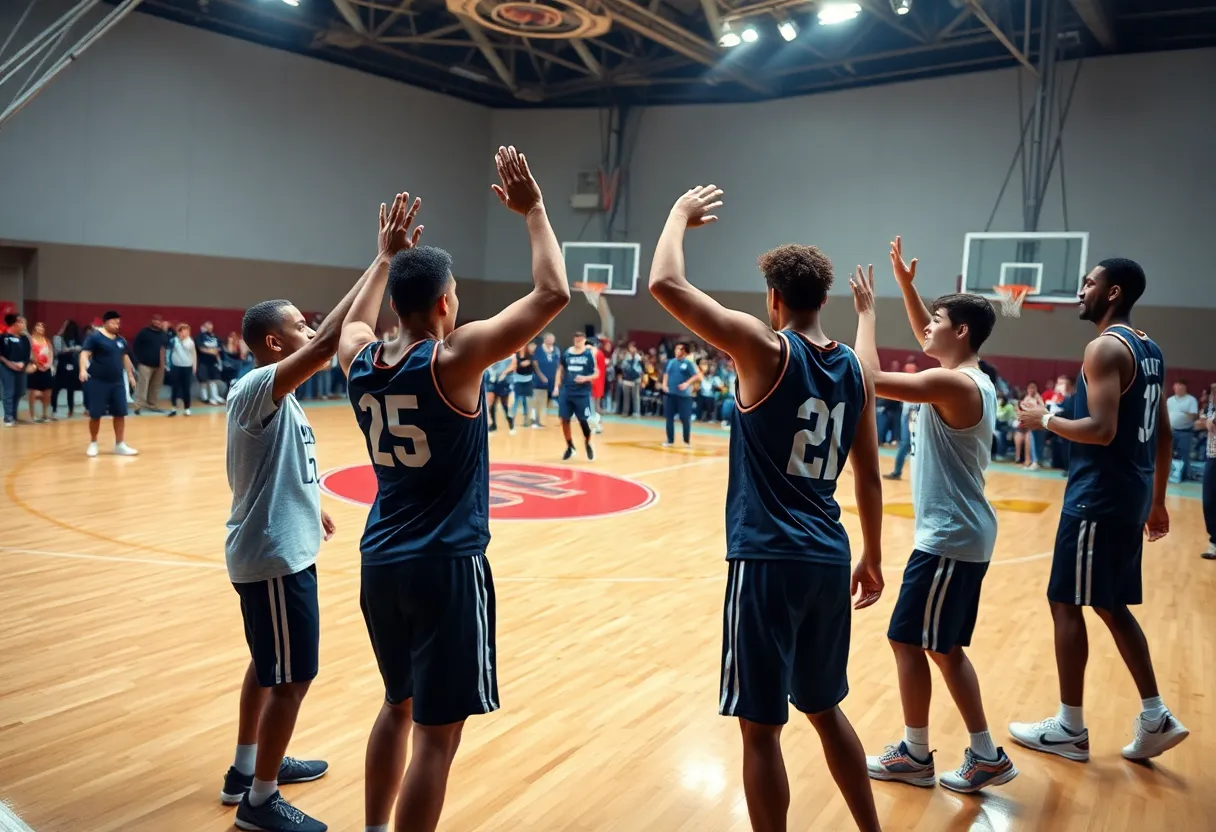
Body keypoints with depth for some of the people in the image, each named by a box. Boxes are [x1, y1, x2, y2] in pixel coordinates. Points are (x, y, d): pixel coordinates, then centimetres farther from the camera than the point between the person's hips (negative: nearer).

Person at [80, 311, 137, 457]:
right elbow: (85, 353, -17)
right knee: (95, 414, 1)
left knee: (120, 413, 4)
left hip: (117, 382, 6)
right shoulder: (95, 337, -7)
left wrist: (130, 375, 27)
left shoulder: (120, 340, 13)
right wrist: (83, 369, -32)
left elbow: (125, 357, 25)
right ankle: (93, 444, 18)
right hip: (97, 382, -6)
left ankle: (120, 445, 13)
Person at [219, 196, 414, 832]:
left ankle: (247, 770, 38)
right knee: (292, 677, 0)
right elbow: (331, 341, -35)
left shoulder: (273, 393, 10)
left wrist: (307, 509, 24)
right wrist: (383, 261, -33)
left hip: (280, 547, 10)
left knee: (269, 665, 22)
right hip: (274, 555, -10)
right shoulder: (257, 388, -20)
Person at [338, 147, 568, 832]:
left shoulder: (359, 361, 2)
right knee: (437, 733, 3)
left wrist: (389, 253, 29)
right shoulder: (454, 357, -16)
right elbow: (553, 294, -15)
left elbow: (358, 317, 28)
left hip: (382, 561, 8)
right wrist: (534, 210, -5)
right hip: (446, 565, -7)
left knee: (399, 706, 24)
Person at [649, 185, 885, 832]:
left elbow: (664, 283, -15)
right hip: (829, 559, 7)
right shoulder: (854, 369, 8)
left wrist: (681, 213, 1)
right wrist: (873, 559, 23)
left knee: (762, 727, 5)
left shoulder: (765, 348, -11)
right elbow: (868, 476, 13)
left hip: (768, 560, -7)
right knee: (825, 708, 24)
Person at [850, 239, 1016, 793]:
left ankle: (915, 755, 16)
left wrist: (867, 314, -16)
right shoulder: (973, 378, 10)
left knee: (908, 641, 2)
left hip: (948, 538, -10)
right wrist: (906, 284, 18)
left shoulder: (952, 384, -20)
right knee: (942, 646, 16)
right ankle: (985, 756, 23)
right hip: (963, 533, 10)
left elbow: (870, 379, -27)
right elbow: (925, 334, 27)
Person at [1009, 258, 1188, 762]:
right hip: (1129, 495, 9)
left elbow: (1102, 430, -25)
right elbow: (1163, 434, 17)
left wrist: (1045, 420, -9)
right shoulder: (1148, 349, 14)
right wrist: (1156, 500, 22)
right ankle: (1156, 718, 20)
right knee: (1111, 606, 17)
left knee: (1067, 605, 1)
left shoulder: (1105, 347, -15)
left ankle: (1070, 729, 10)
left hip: (1098, 497, -9)